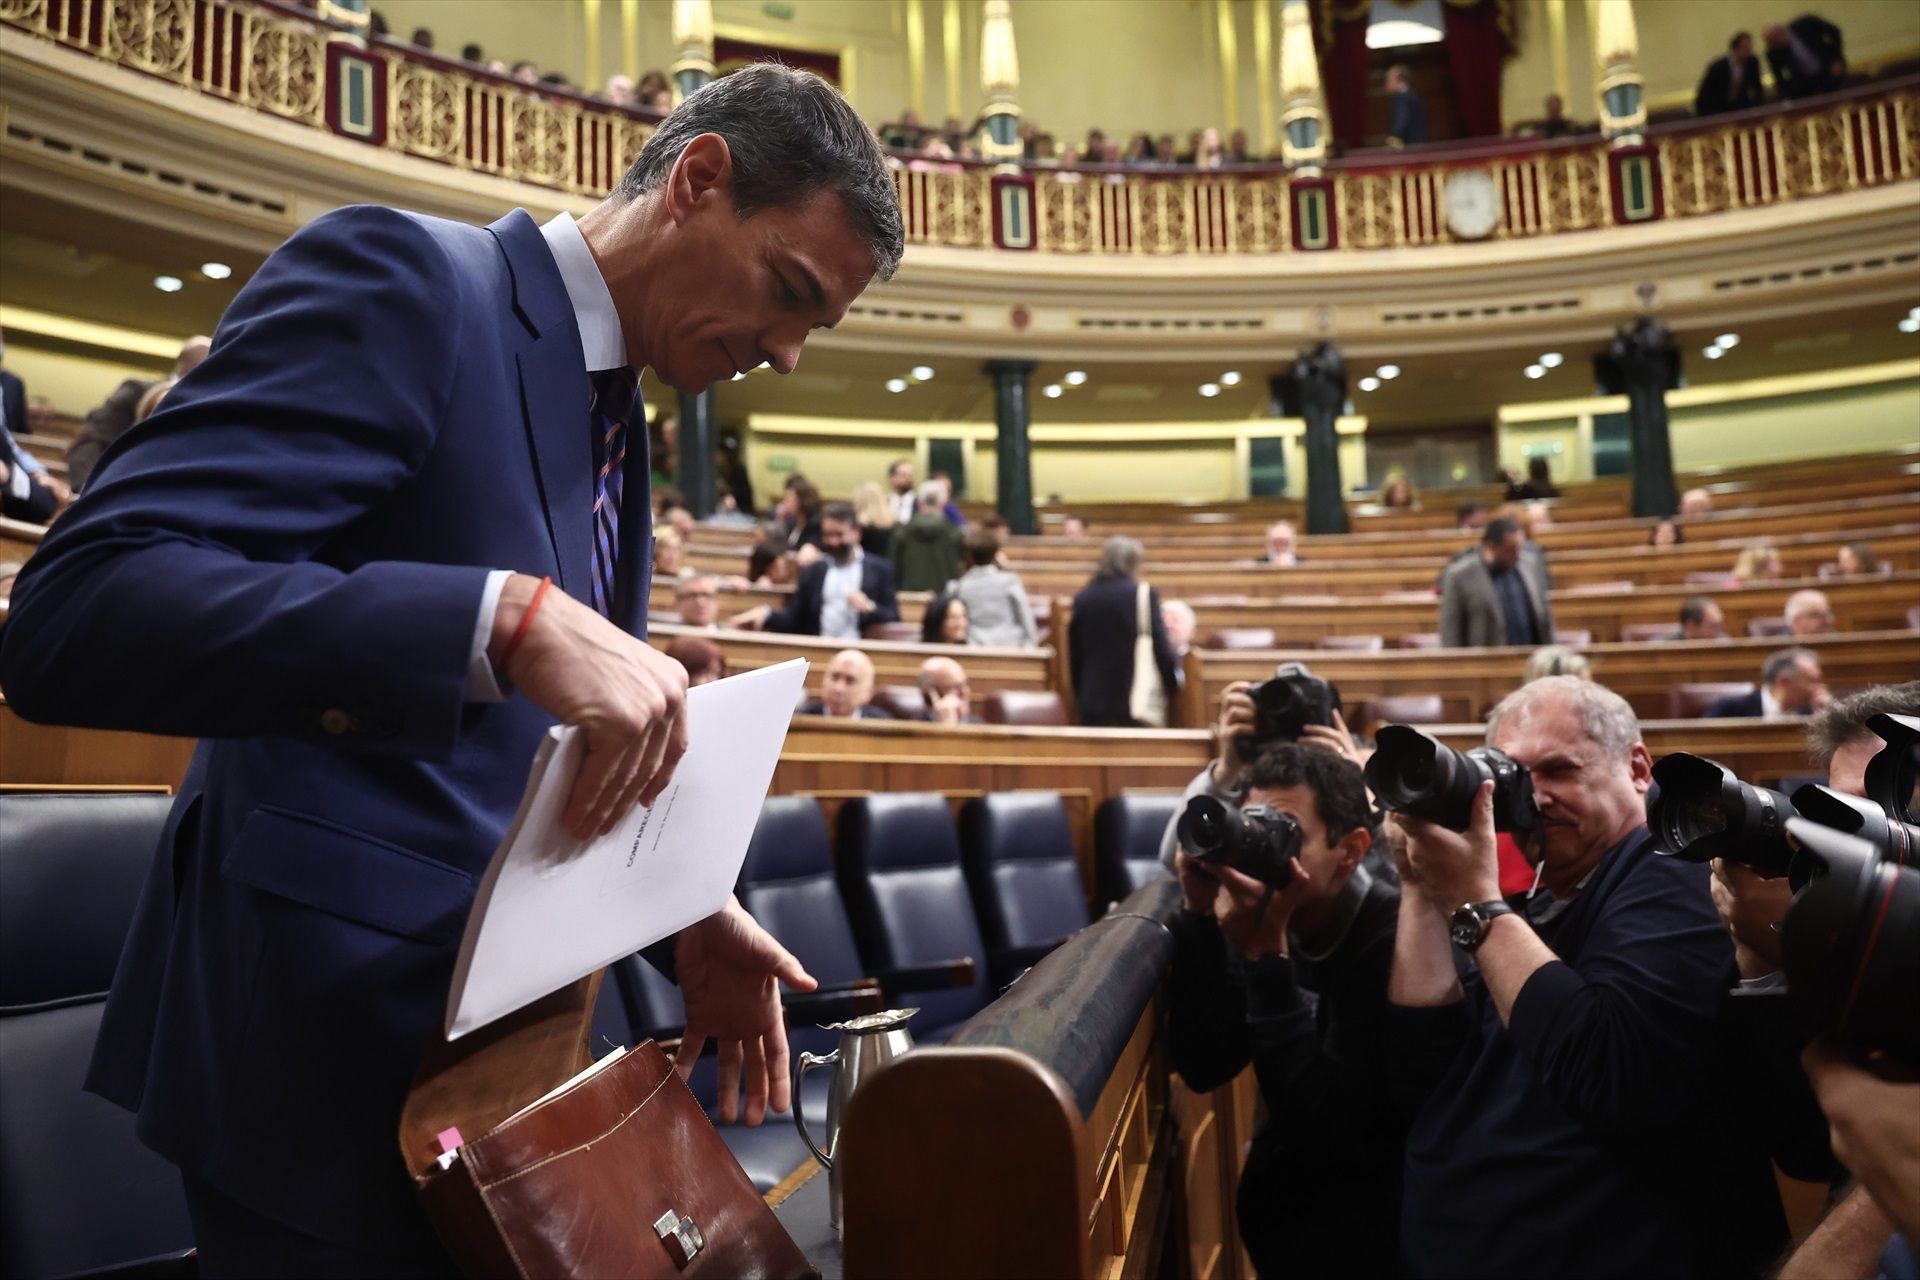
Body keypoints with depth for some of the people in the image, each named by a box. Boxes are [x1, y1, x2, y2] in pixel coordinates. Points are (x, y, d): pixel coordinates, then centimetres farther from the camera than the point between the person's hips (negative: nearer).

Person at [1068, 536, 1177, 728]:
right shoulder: (1144, 595, -6)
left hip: (1092, 702, 3)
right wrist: (1172, 688, 6)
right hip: (1136, 701, -3)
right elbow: (1162, 648, -7)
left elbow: (1074, 655, 10)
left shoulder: (1083, 597, 6)